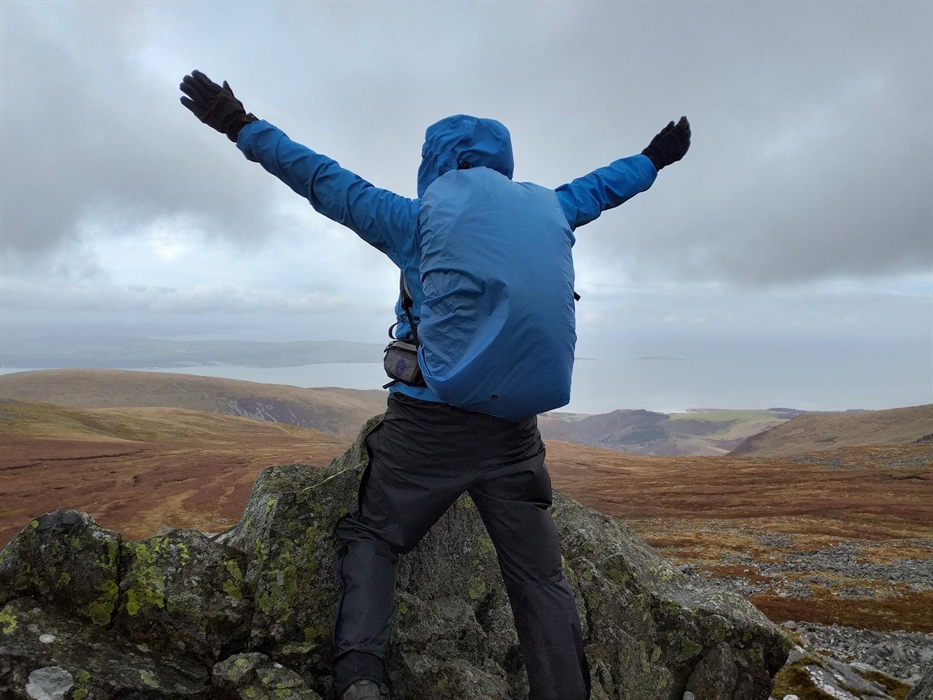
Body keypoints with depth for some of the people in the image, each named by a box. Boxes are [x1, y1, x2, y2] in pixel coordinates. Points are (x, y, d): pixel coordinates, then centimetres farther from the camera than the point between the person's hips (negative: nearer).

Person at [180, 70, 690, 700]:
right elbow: (594, 189, 26)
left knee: (372, 537, 14)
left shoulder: (415, 221, 0)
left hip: (427, 427, -2)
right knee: (540, 575, 10)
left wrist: (242, 127, 18)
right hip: (514, 431, 3)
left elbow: (322, 178, 7)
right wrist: (653, 158, 46)